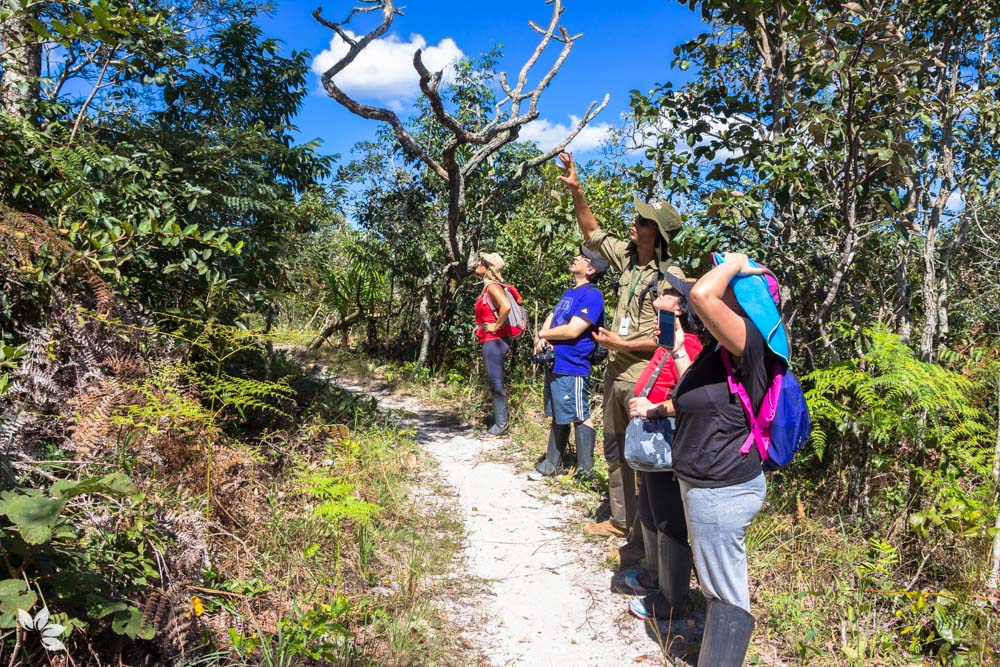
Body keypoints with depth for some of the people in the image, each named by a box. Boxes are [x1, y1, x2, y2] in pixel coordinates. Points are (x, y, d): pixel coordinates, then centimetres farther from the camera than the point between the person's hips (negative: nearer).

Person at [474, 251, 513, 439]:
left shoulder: (493, 286, -14)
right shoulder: (487, 287, 15)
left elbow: (506, 306, -32)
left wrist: (496, 326, -21)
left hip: (494, 341, -10)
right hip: (490, 341, 10)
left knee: (496, 383, -5)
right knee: (495, 384, 13)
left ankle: (501, 426, 1)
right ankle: (499, 423, 20)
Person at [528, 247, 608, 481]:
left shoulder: (592, 295, -13)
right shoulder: (569, 292, 16)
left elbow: (572, 330, -20)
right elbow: (551, 317, 17)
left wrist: (541, 334, -7)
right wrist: (542, 337, -6)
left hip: (572, 368, -9)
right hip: (555, 365, 9)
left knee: (580, 418, -1)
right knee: (558, 417, 16)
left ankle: (585, 470, 9)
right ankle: (551, 463, 26)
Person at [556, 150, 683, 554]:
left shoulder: (670, 276, -16)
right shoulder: (628, 256, 5)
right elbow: (591, 232, 15)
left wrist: (623, 343, -20)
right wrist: (576, 191, 4)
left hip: (644, 377, -9)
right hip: (616, 371, 9)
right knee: (615, 449, 19)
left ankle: (643, 539, 10)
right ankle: (620, 520, 34)